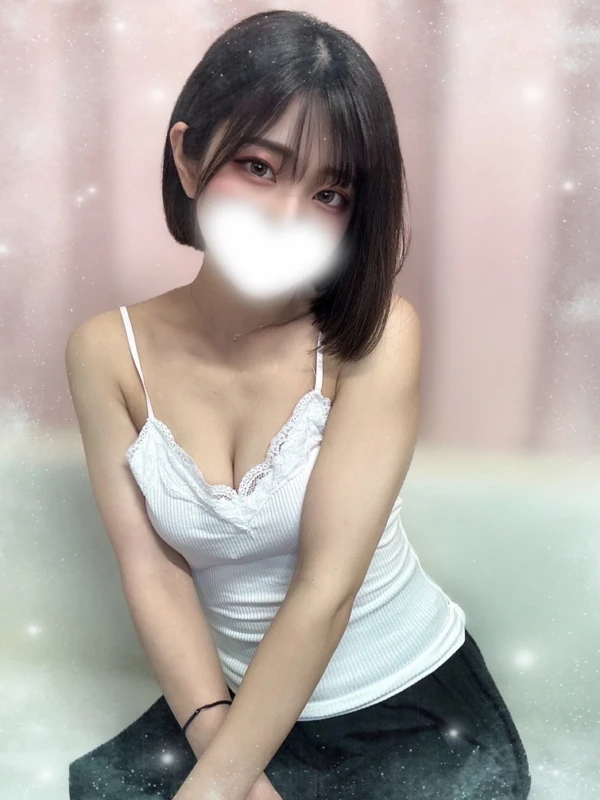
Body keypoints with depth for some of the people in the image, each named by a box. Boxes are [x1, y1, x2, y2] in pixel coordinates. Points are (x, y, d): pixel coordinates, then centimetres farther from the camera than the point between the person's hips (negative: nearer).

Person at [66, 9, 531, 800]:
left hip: (416, 704, -1)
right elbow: (153, 571, -11)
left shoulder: (377, 334, -17)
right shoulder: (110, 353, -9)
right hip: (233, 699, 2)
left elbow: (327, 585, -20)